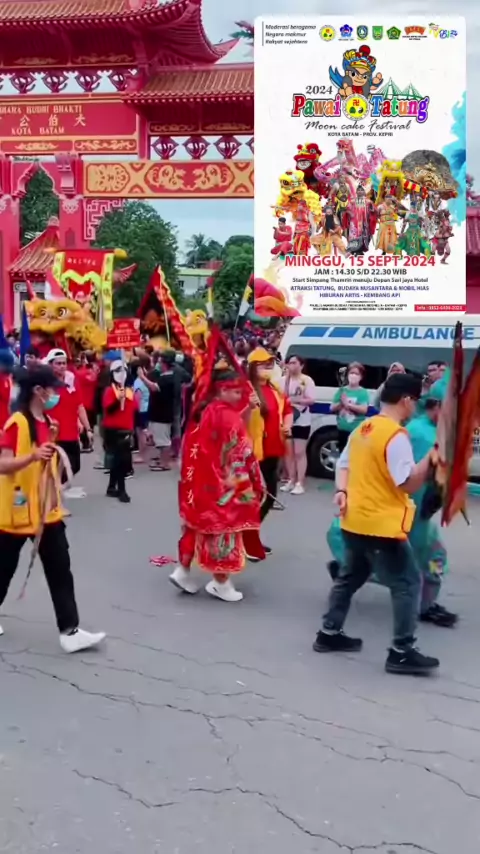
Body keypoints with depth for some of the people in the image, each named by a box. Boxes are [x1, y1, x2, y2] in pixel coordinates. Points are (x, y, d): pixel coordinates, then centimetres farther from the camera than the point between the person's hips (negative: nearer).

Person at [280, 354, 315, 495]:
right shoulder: (284, 380, 5)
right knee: (289, 452, 10)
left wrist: (296, 400, -19)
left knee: (299, 452, -2)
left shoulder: (307, 380, -5)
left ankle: (300, 483, 1)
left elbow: (311, 400, -10)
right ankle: (291, 480, 20)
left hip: (302, 421, -4)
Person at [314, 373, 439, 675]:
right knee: (408, 583, 0)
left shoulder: (364, 429, 11)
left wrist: (342, 491, 3)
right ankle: (402, 653, 2)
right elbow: (409, 484, -19)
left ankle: (329, 634, 28)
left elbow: (344, 464, 16)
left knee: (350, 577, 21)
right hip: (381, 525, -9)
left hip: (355, 521, 9)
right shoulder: (396, 436, -18)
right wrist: (432, 456, -17)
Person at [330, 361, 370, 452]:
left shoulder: (363, 392, -4)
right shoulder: (341, 390, 6)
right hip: (342, 429, 4)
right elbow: (332, 408, 6)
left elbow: (364, 409, -15)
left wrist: (348, 404, -20)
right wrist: (341, 403, -14)